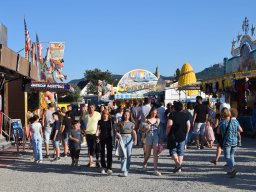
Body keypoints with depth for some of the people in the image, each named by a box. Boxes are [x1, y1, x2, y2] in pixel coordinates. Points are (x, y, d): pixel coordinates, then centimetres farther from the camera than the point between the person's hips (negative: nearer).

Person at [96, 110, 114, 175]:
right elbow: (98, 129, 3)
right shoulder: (100, 122, 5)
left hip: (109, 138, -1)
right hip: (102, 138, 1)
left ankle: (109, 168, -11)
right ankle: (103, 167, 21)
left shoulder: (110, 121, 4)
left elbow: (113, 129, 7)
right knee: (102, 153, 8)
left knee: (109, 153, -8)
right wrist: (97, 135, -12)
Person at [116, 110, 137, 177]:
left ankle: (127, 170, 16)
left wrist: (135, 139, -11)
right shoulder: (120, 123, 7)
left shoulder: (132, 123, 9)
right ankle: (124, 171, -10)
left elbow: (134, 132, 2)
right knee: (123, 155, -8)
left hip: (129, 138, 2)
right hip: (122, 138, -2)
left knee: (129, 154, 4)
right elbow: (117, 131, 5)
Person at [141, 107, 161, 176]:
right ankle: (144, 163, 40)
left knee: (155, 153, -5)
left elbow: (159, 129, 12)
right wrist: (146, 128, -18)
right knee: (148, 153, 10)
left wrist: (160, 139, 9)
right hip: (149, 137, 0)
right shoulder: (147, 120, 2)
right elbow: (144, 129, 5)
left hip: (156, 137, 0)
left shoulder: (158, 120, 7)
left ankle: (155, 169, -4)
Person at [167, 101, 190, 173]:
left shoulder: (172, 114, -7)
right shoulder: (185, 115, 6)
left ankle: (177, 163, -16)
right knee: (181, 151, 11)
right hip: (182, 136, 4)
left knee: (173, 150, 5)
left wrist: (167, 133, -4)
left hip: (173, 136, -4)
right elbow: (188, 125, 5)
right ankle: (179, 167, 12)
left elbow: (169, 125, -15)